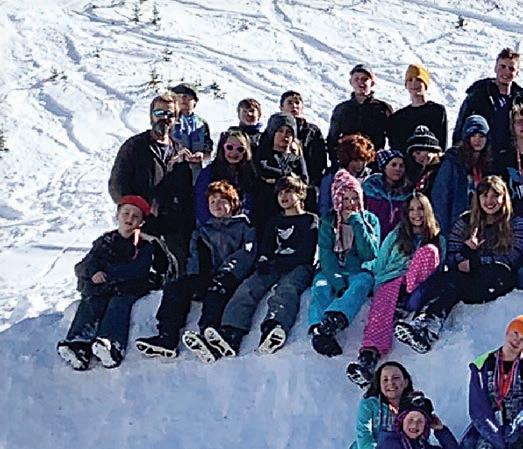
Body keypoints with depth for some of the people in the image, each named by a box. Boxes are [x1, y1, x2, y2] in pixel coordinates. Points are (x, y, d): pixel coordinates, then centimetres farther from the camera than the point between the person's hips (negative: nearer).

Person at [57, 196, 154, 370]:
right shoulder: (105, 241, 21)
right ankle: (79, 344, -50)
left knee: (118, 303, -33)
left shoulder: (144, 245, 12)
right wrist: (93, 271, -15)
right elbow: (82, 266, 10)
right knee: (90, 303, -28)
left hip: (128, 290, -2)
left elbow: (139, 270, -7)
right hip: (100, 290, 2)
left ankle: (110, 343, -56)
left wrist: (108, 273, -13)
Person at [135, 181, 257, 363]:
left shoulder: (244, 227, 19)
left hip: (232, 278, -5)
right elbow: (195, 260, 21)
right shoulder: (202, 232, 32)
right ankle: (166, 338, -37)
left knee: (217, 287, -38)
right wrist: (196, 276, -3)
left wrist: (226, 271, -16)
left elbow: (246, 254, 0)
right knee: (175, 287, -22)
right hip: (207, 278, 5)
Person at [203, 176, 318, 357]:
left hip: (298, 268, -4)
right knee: (248, 287, -27)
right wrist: (263, 261, 0)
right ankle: (230, 334, -51)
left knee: (287, 288, -38)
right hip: (274, 267, 4)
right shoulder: (275, 222, 33)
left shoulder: (311, 220, 18)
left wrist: (279, 264, -8)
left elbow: (305, 254, 4)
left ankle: (272, 329, -69)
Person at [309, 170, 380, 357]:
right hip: (334, 272, 2)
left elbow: (370, 254, -5)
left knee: (362, 282, -36)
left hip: (360, 272, -1)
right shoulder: (328, 222, 10)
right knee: (320, 285, -31)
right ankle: (318, 331, -57)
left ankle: (331, 323, -62)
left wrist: (357, 223, -11)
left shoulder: (370, 219, 9)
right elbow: (326, 256, -3)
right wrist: (338, 282, -20)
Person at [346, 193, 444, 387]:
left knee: (428, 251, -26)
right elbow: (379, 265, 20)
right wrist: (379, 286, 0)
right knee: (382, 308, -34)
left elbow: (440, 270, 14)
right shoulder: (395, 237, 24)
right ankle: (369, 354, -57)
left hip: (419, 287, 0)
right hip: (390, 282, 0)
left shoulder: (438, 240, 22)